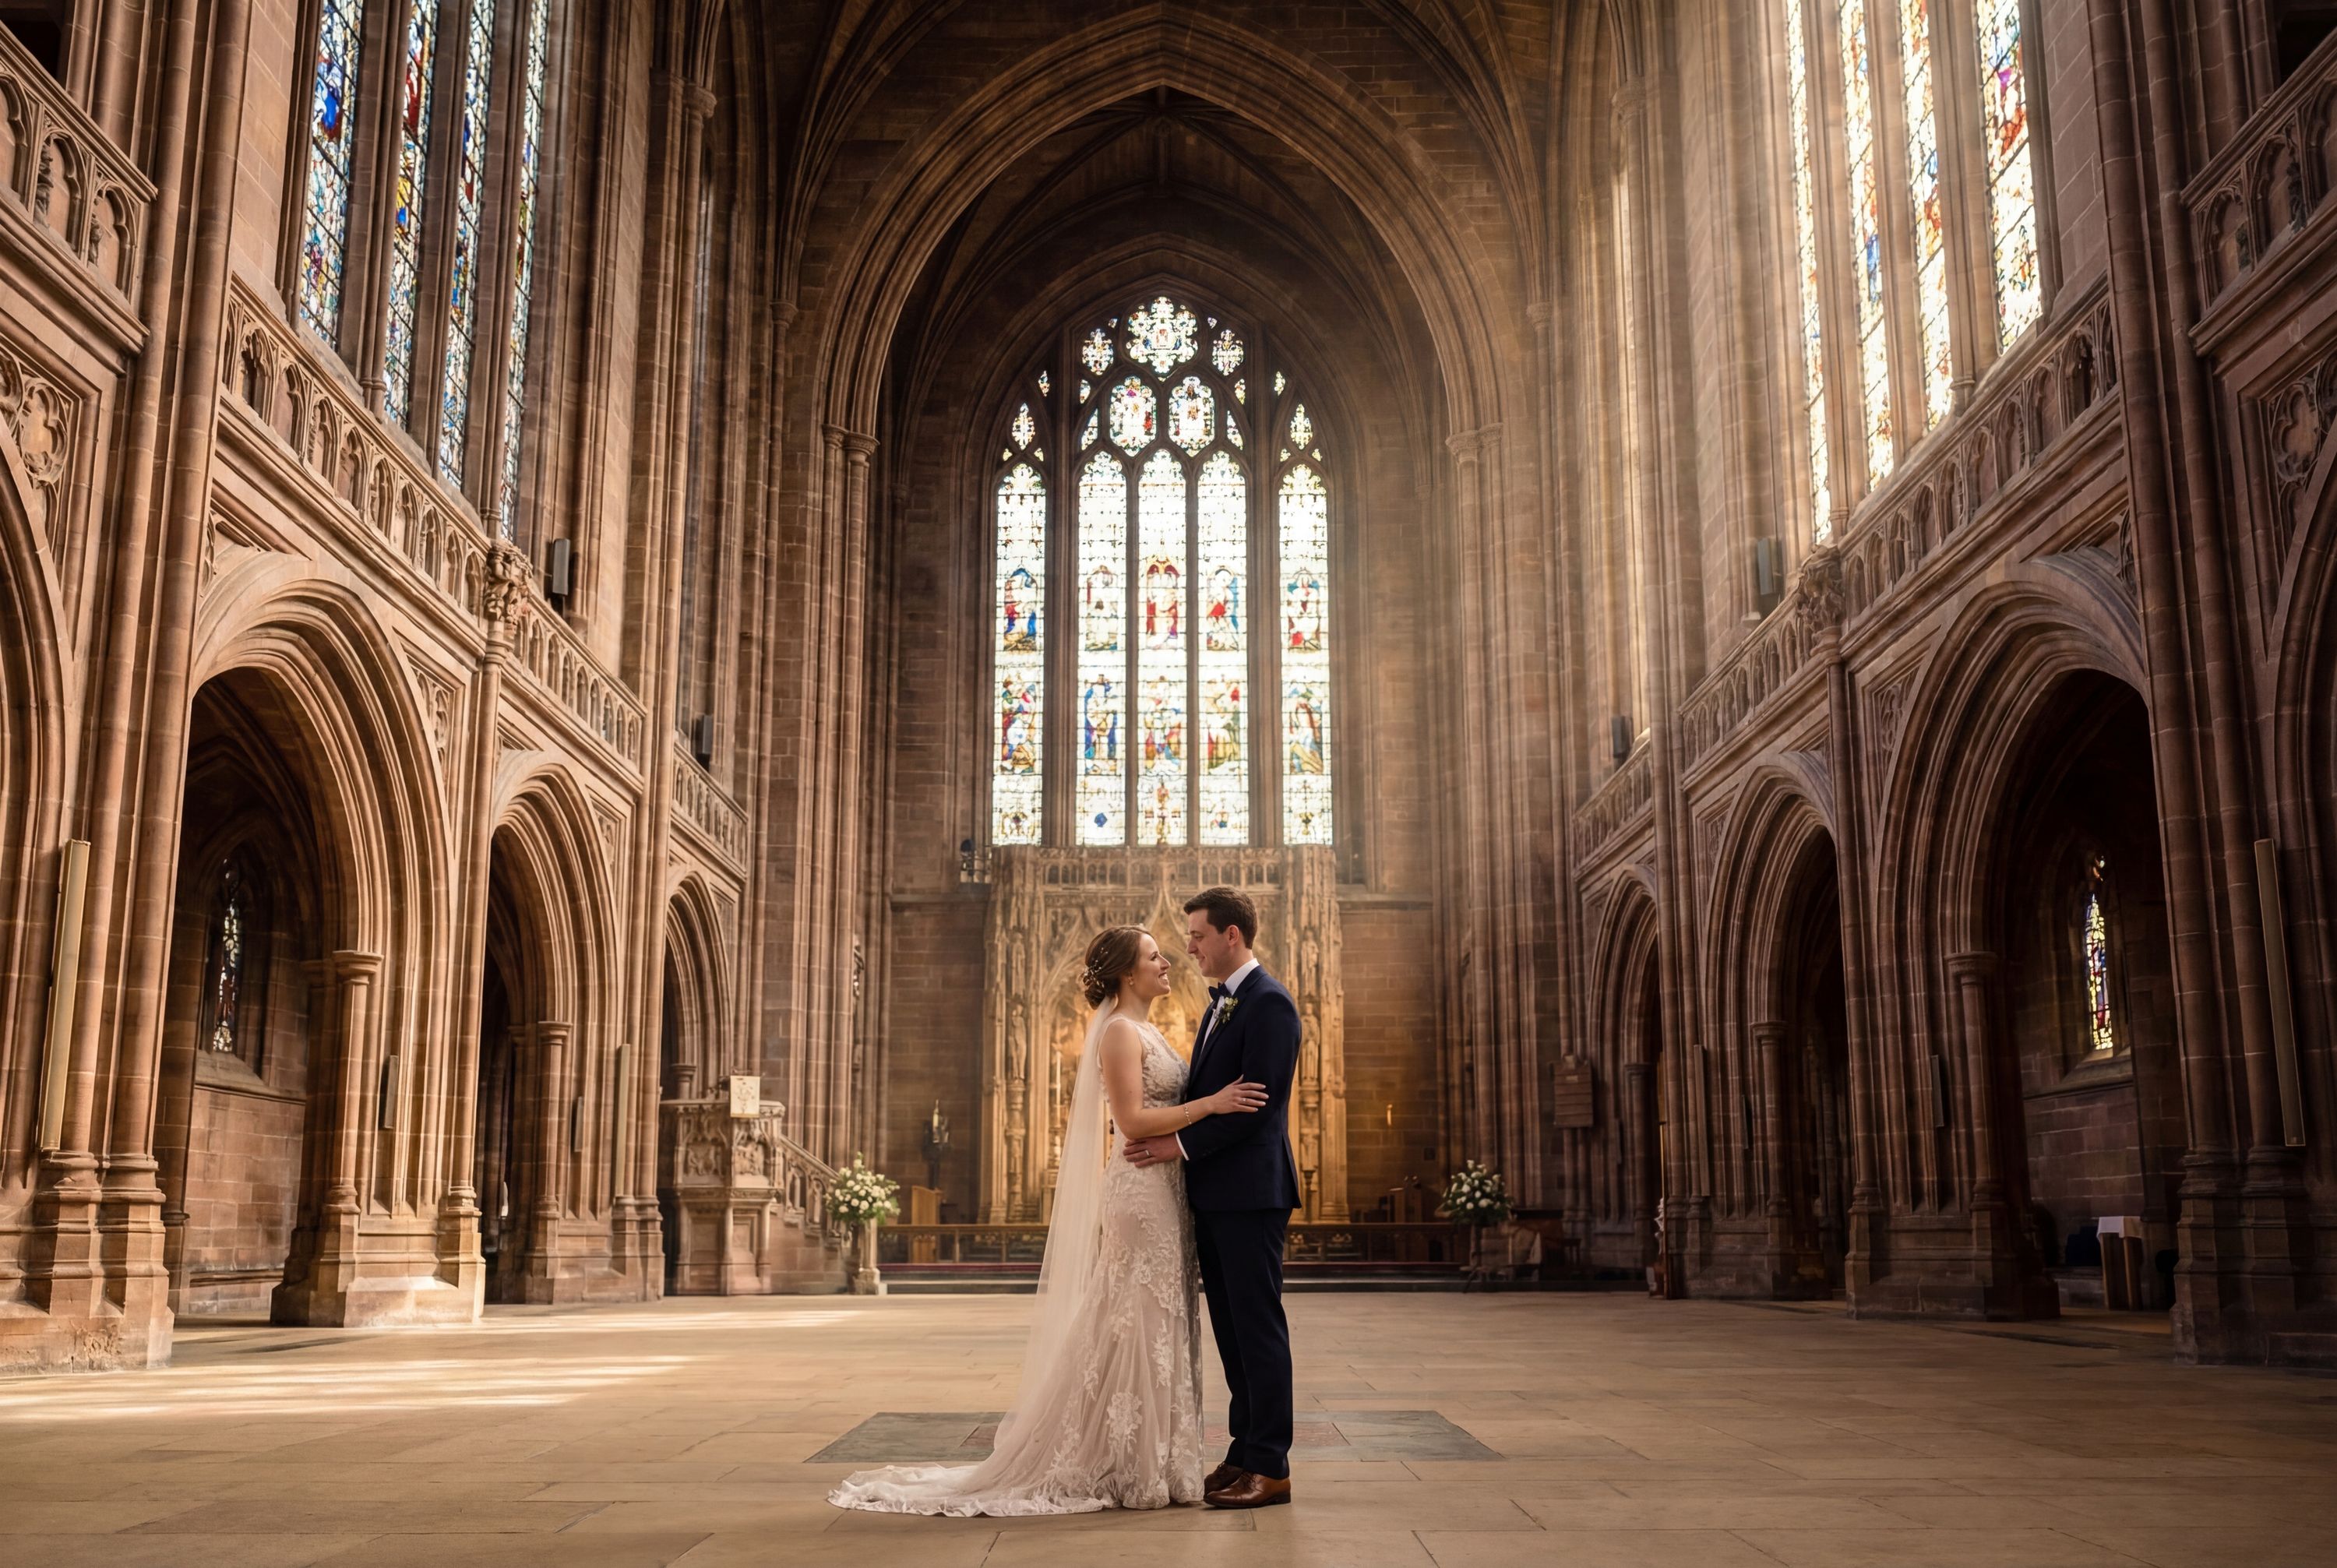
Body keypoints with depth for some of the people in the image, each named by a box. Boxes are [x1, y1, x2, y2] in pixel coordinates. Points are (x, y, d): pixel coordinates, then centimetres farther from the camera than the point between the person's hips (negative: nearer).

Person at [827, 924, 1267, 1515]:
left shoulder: (1147, 1033, 18)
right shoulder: (1120, 1031, -11)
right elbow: (1131, 1121, -19)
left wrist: (1215, 1103, 7)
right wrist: (1211, 1104, -20)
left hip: (1164, 1193, 10)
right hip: (1142, 1193, -10)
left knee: (1159, 1325, 12)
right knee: (1139, 1326, -4)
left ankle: (1152, 1464, 19)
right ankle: (1134, 1472, 4)